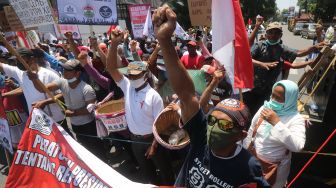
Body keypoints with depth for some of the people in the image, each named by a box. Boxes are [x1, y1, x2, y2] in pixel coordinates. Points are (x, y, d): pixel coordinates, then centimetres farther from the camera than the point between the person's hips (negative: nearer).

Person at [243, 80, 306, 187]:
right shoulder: (265, 108, -6)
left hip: (276, 166, -4)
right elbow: (251, 131, 4)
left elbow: (297, 146, -34)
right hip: (254, 159, 4)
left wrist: (276, 122, -37)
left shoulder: (296, 119, -19)